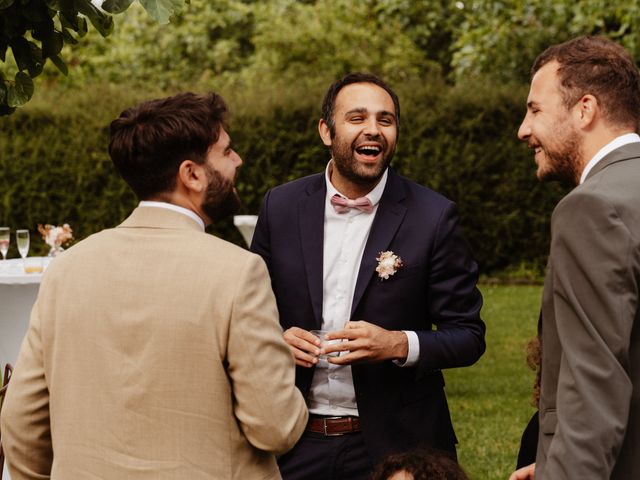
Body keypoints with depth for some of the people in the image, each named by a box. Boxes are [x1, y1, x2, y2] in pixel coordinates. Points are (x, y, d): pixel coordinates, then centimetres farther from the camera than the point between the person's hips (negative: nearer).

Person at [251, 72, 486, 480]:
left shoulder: (433, 216, -7)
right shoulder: (281, 207, 1)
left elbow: (468, 336, -5)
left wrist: (399, 344, -22)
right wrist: (278, 339, -11)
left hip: (396, 444, -2)